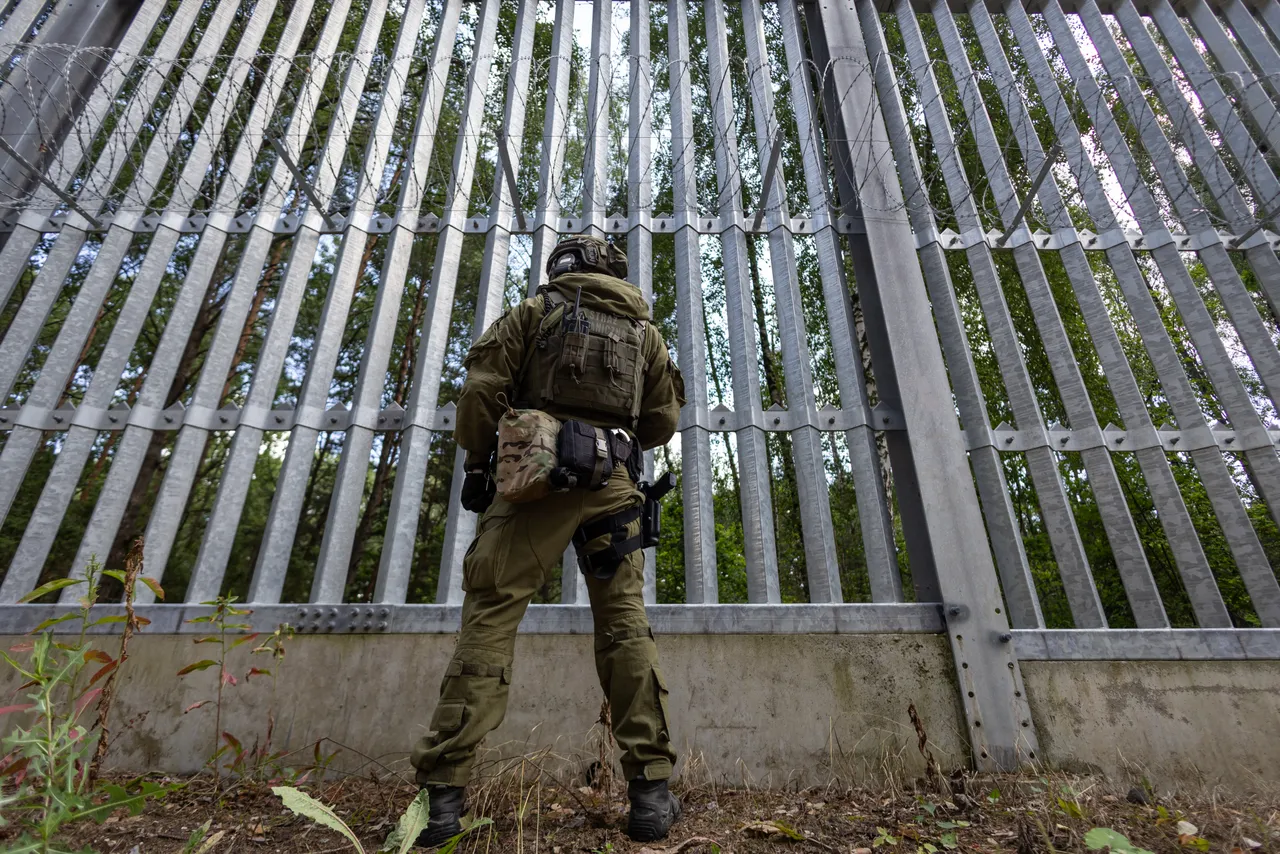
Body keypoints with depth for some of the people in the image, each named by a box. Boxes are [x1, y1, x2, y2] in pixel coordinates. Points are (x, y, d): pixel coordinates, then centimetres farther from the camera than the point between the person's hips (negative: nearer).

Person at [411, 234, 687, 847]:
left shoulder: (536, 310, 13)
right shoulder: (645, 331, 19)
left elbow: (482, 388, 2)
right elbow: (663, 422, 13)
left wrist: (477, 462, 12)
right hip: (613, 483, 3)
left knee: (489, 617, 1)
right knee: (625, 625, 4)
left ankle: (444, 790, 2)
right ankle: (651, 792, 7)